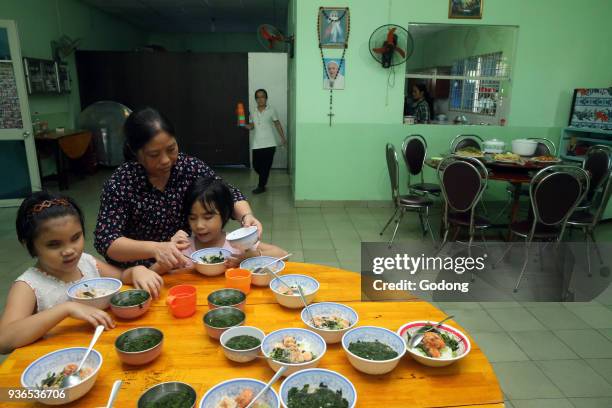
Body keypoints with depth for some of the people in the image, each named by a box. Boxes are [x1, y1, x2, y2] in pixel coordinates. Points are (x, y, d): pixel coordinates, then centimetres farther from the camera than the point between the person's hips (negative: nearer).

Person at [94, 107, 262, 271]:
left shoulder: (190, 166, -7)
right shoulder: (120, 183, -15)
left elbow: (229, 195, -3)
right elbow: (104, 241, -19)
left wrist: (246, 215, -25)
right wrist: (154, 248, -36)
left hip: (189, 266, 2)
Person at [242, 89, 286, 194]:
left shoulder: (271, 110, 1)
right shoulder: (253, 112, 8)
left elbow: (277, 124, 7)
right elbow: (251, 126, 11)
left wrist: (283, 138, 6)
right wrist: (244, 125, -10)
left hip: (269, 144, -3)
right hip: (257, 144, 3)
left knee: (266, 166, -1)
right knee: (256, 165, 6)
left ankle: (261, 186, 13)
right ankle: (264, 178, 36)